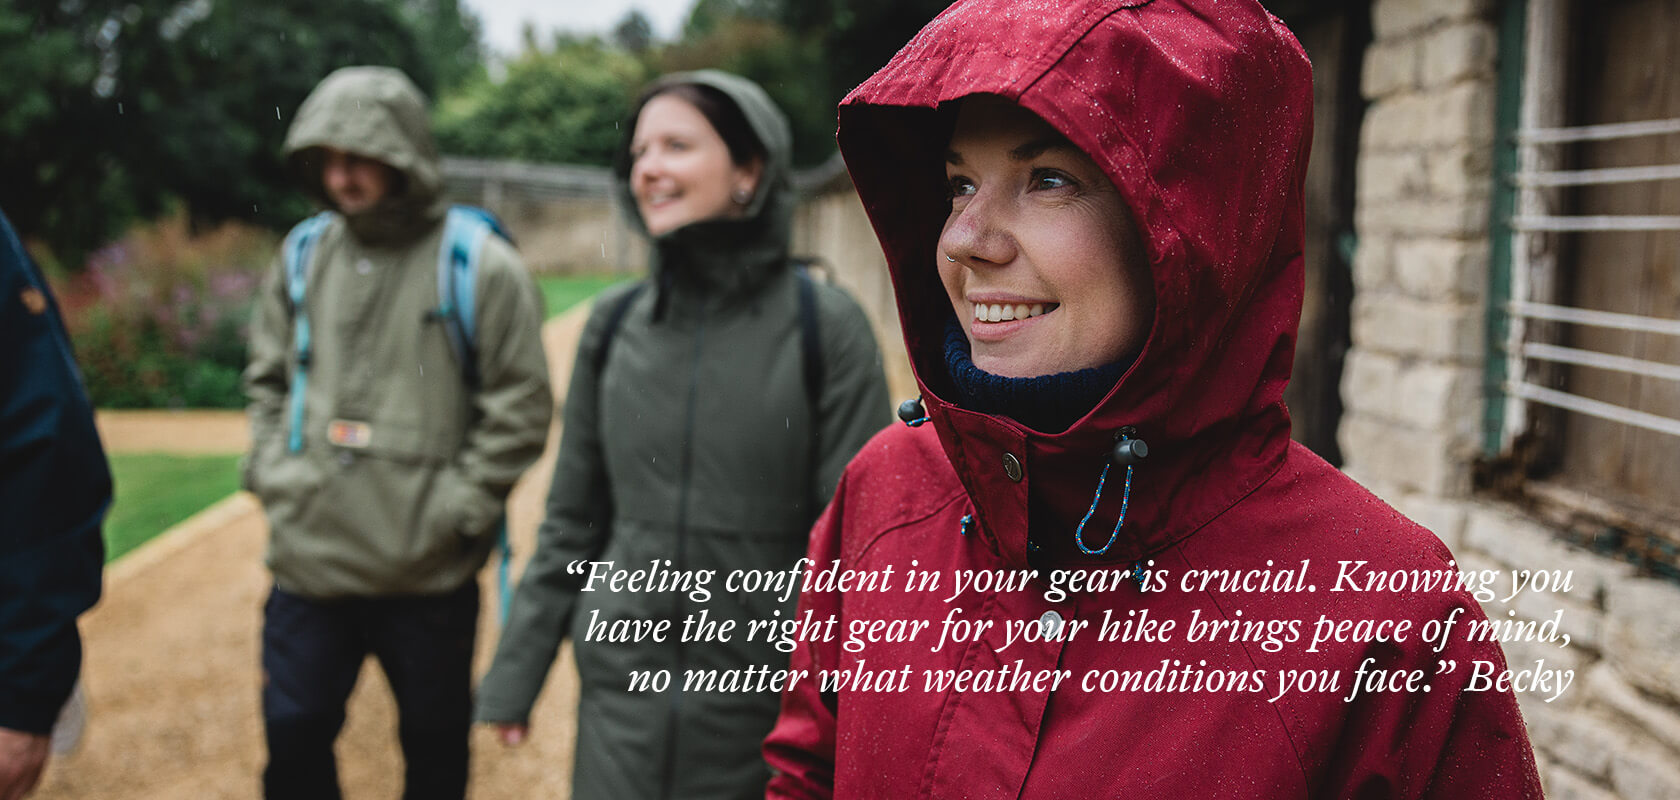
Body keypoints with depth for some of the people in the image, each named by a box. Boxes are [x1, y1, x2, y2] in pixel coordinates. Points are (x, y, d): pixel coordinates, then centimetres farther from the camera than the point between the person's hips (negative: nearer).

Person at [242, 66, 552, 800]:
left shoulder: (478, 265, -10)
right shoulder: (303, 253, 5)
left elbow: (519, 409, -8)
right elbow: (268, 378, 16)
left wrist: (455, 508, -12)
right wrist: (272, 473, 4)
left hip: (429, 572, -3)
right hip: (308, 560, 4)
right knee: (293, 735, 12)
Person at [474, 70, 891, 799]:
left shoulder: (824, 327, -9)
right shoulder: (613, 324, 2)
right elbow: (572, 521, 10)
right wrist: (515, 673, 10)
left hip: (765, 708, -3)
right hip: (621, 692, 3)